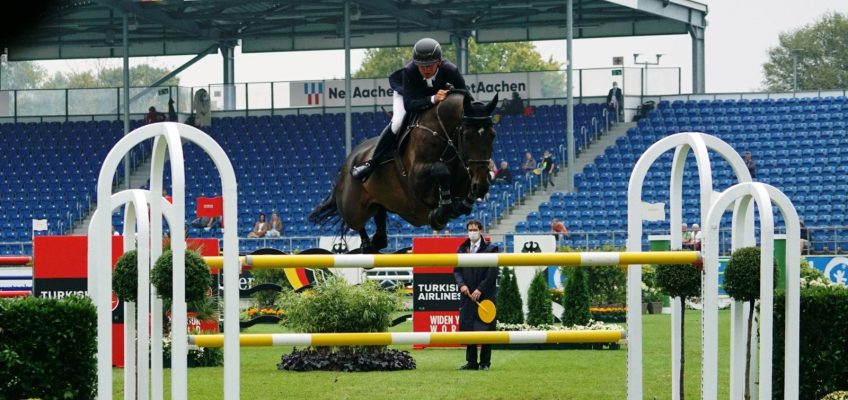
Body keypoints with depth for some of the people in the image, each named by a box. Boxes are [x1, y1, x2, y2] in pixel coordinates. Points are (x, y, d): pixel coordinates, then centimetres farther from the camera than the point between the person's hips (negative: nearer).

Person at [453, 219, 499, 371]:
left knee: (485, 329, -3)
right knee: (467, 328, 2)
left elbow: (493, 273, -6)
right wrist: (461, 284, -10)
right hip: (468, 295, 4)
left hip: (485, 295, -4)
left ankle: (485, 362, 5)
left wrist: (480, 290, -13)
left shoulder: (490, 249, 0)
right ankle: (471, 362, 10)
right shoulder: (462, 249, 11)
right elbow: (457, 270, 9)